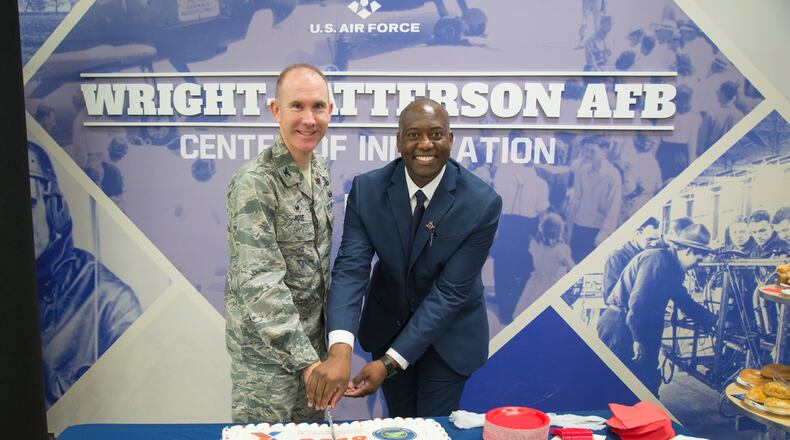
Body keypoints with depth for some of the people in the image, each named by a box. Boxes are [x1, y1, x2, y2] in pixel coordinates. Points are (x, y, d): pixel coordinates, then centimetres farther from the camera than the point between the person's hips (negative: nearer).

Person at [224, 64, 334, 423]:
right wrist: (306, 359, -30)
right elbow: (259, 282, -27)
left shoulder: (320, 170, 2)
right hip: (266, 344, -7)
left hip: (312, 335, 7)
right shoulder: (255, 183, -23)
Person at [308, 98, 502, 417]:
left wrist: (390, 362, -29)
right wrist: (340, 350, -41)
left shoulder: (482, 203, -25)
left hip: (449, 333, -2)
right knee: (398, 425, 20)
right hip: (387, 326, 2)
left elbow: (450, 291, -24)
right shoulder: (367, 189, -18)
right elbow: (351, 268, -25)